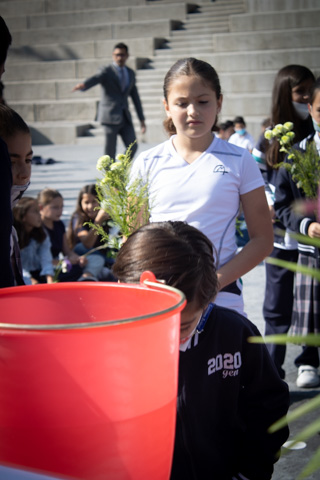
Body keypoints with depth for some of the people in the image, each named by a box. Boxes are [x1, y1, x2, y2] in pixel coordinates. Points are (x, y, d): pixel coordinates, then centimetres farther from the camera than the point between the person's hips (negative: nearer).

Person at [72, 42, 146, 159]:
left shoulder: (130, 73, 15)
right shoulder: (106, 72, -2)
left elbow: (135, 97, 20)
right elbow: (94, 79, -23)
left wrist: (141, 119, 19)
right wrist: (83, 85, -46)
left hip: (125, 117, 5)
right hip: (110, 116, -5)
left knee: (132, 147, -3)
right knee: (110, 151, -4)